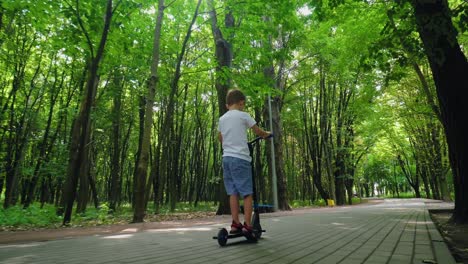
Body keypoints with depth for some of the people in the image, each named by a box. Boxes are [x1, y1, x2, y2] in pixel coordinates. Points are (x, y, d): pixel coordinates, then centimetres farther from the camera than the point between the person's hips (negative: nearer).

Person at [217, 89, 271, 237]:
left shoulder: (222, 119, 15)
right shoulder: (243, 115, -2)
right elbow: (258, 132, 1)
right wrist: (266, 134, 22)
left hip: (226, 158, 6)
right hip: (240, 158, -6)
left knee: (233, 192, 9)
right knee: (247, 193, -2)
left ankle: (235, 224, 9)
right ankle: (247, 225, -3)